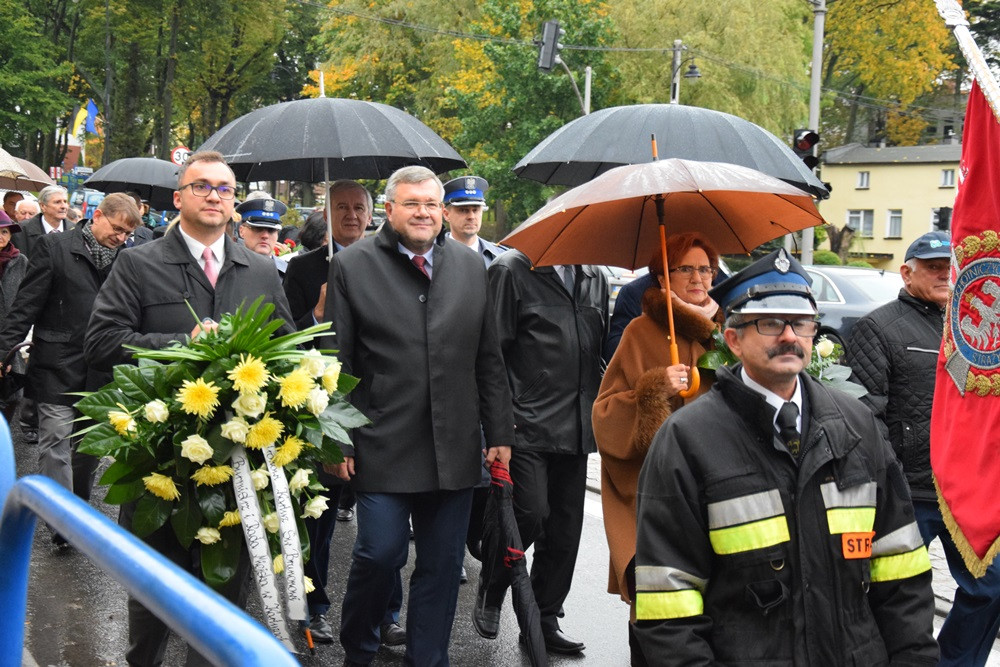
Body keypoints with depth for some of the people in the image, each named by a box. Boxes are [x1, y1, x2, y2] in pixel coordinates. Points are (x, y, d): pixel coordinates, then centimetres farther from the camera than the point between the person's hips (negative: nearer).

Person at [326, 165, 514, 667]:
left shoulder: (470, 267, 11)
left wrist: (499, 433, 9)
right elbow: (337, 364, 0)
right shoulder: (352, 266, 0)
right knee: (380, 553, -3)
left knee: (442, 565, 8)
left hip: (454, 450, 4)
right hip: (383, 449, -3)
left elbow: (488, 361, 12)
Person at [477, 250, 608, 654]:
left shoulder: (594, 278, 14)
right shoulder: (512, 270, -5)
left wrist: (596, 414, 14)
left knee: (564, 530, 9)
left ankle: (543, 621, 21)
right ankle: (491, 591, 16)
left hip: (576, 431, 6)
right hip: (527, 426, -6)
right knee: (530, 516, -11)